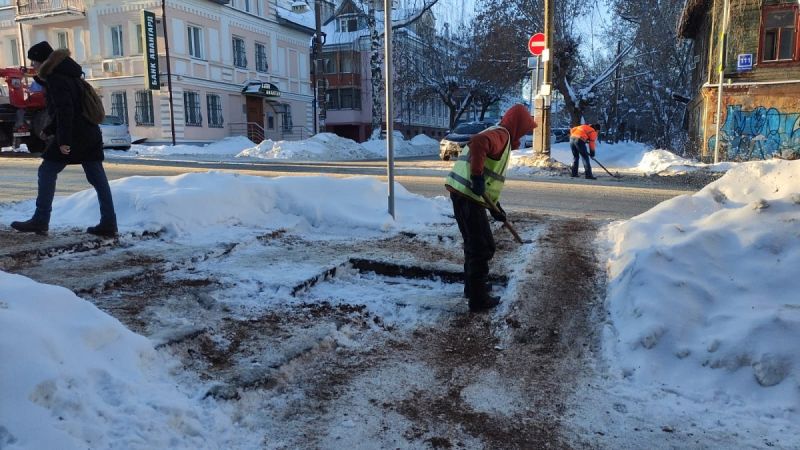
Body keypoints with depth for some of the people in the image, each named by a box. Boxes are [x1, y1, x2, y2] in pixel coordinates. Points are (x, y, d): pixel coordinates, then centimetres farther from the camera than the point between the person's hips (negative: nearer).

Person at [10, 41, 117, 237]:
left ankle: (40, 221, 6)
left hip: (73, 135, -9)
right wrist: (50, 130, 31)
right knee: (97, 178, 3)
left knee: (47, 172, 2)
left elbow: (64, 109, -20)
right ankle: (108, 224, 1)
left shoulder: (55, 78, -10)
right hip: (90, 134, 9)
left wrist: (63, 139, -22)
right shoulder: (66, 73, 20)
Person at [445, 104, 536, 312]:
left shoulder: (498, 135, 24)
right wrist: (477, 176, -30)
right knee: (483, 247, -1)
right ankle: (478, 300, 7)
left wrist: (495, 206, 25)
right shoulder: (501, 135, -9)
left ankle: (472, 287, 37)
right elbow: (478, 143, -34)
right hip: (468, 196, -10)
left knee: (474, 244, 22)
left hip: (463, 194, 10)